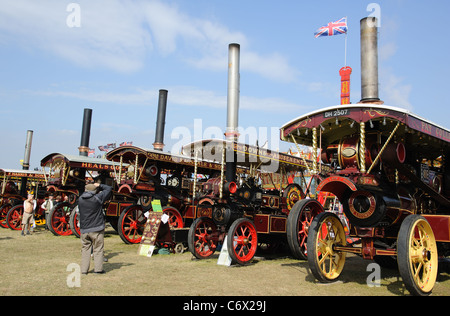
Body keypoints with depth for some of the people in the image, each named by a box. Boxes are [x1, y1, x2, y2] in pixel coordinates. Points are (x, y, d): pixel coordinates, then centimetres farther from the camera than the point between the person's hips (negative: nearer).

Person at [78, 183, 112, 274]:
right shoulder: (97, 198, -10)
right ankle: (98, 268, 5)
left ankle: (84, 269, 13)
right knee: (98, 249, 5)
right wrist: (99, 186, 12)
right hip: (97, 229, -4)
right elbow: (109, 189, -1)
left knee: (85, 249, 12)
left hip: (84, 230, 4)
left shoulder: (80, 199, 1)